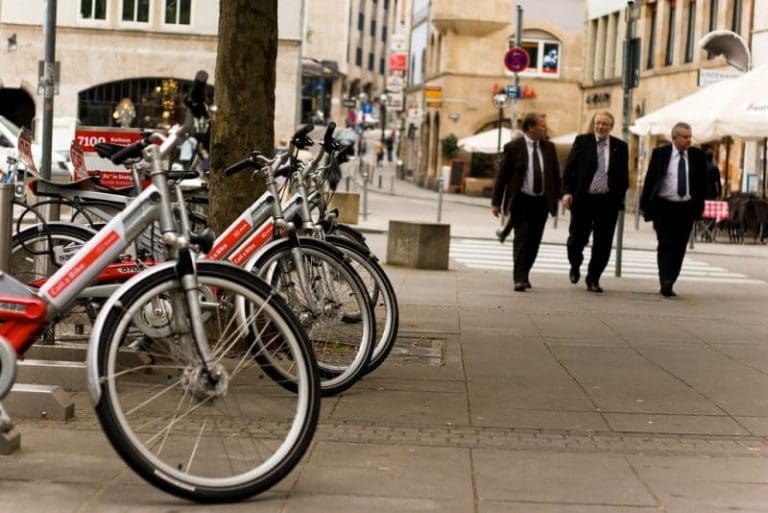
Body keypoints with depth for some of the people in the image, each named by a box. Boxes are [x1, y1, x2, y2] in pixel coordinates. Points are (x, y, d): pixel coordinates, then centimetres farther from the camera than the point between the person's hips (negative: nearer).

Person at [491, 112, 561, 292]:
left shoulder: (549, 147, 8)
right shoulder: (513, 147, -6)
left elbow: (556, 174, 15)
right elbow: (502, 175, -5)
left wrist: (556, 197, 7)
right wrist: (496, 202, -7)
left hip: (541, 202, 4)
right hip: (521, 201, -4)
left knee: (534, 241, 8)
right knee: (521, 239, -9)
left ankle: (523, 275, 21)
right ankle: (519, 279, -10)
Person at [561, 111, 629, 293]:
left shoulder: (620, 147, 4)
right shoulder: (582, 141, 2)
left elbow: (624, 176, 7)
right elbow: (569, 168, 1)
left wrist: (619, 199, 1)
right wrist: (567, 192, -9)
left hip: (608, 202, 1)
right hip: (582, 199, -1)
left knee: (602, 244, 2)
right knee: (577, 239, 6)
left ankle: (593, 279, 15)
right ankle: (575, 267, 35)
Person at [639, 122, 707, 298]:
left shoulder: (698, 155, 4)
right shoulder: (660, 153, -2)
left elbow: (702, 182, 10)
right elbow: (649, 179, 0)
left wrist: (700, 205, 5)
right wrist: (644, 204, -2)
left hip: (687, 209, 3)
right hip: (663, 206, -3)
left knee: (679, 248, 5)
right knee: (665, 245, -8)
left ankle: (668, 284, 14)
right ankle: (665, 283, -13)